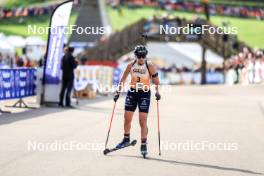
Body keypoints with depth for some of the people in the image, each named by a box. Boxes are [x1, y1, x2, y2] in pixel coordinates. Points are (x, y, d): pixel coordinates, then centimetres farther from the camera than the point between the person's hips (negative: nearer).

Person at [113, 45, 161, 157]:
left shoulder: (150, 66, -10)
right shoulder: (131, 65, -2)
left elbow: (156, 80, -4)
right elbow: (123, 79, 6)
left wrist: (157, 92, -18)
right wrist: (118, 92, 2)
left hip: (144, 94, -3)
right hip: (132, 92, 3)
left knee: (143, 120, -8)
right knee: (127, 118, 6)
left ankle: (143, 145, 0)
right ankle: (126, 140, 28)